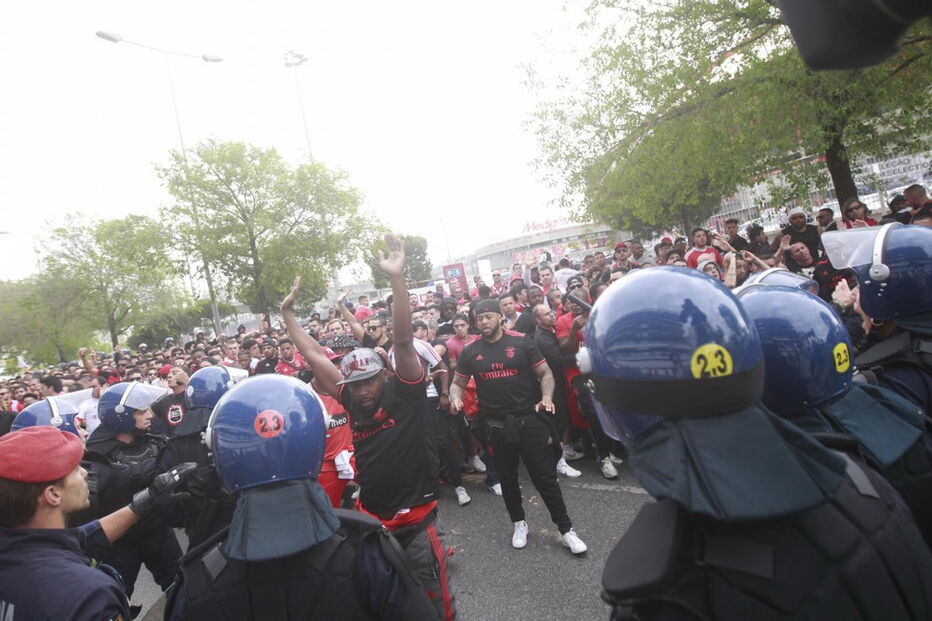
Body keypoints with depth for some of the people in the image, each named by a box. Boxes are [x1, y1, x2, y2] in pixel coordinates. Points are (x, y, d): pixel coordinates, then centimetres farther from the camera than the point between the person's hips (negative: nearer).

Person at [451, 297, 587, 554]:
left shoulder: (521, 342, -5)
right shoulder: (470, 352, 2)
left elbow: (545, 373, -3)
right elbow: (457, 383, 9)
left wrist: (546, 397, -21)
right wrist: (455, 397, -13)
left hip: (530, 420, -2)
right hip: (498, 425, 3)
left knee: (545, 476, 2)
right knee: (507, 477, 17)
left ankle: (566, 529, 18)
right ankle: (519, 523, 39)